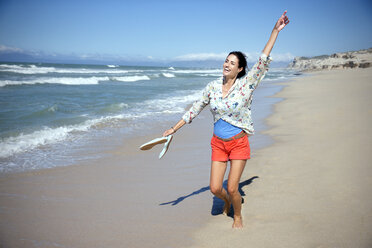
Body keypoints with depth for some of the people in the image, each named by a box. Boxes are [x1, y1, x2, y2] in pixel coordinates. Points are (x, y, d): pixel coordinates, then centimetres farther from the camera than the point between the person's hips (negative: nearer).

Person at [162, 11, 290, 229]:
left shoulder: (246, 85, -8)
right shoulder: (213, 87, 0)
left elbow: (263, 61, -14)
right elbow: (196, 109, 8)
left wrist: (275, 31, -17)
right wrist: (175, 128, 8)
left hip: (239, 143, -3)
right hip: (218, 144, 3)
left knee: (232, 188, -2)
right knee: (215, 188, 3)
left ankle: (238, 216, 31)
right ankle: (227, 201, 41)